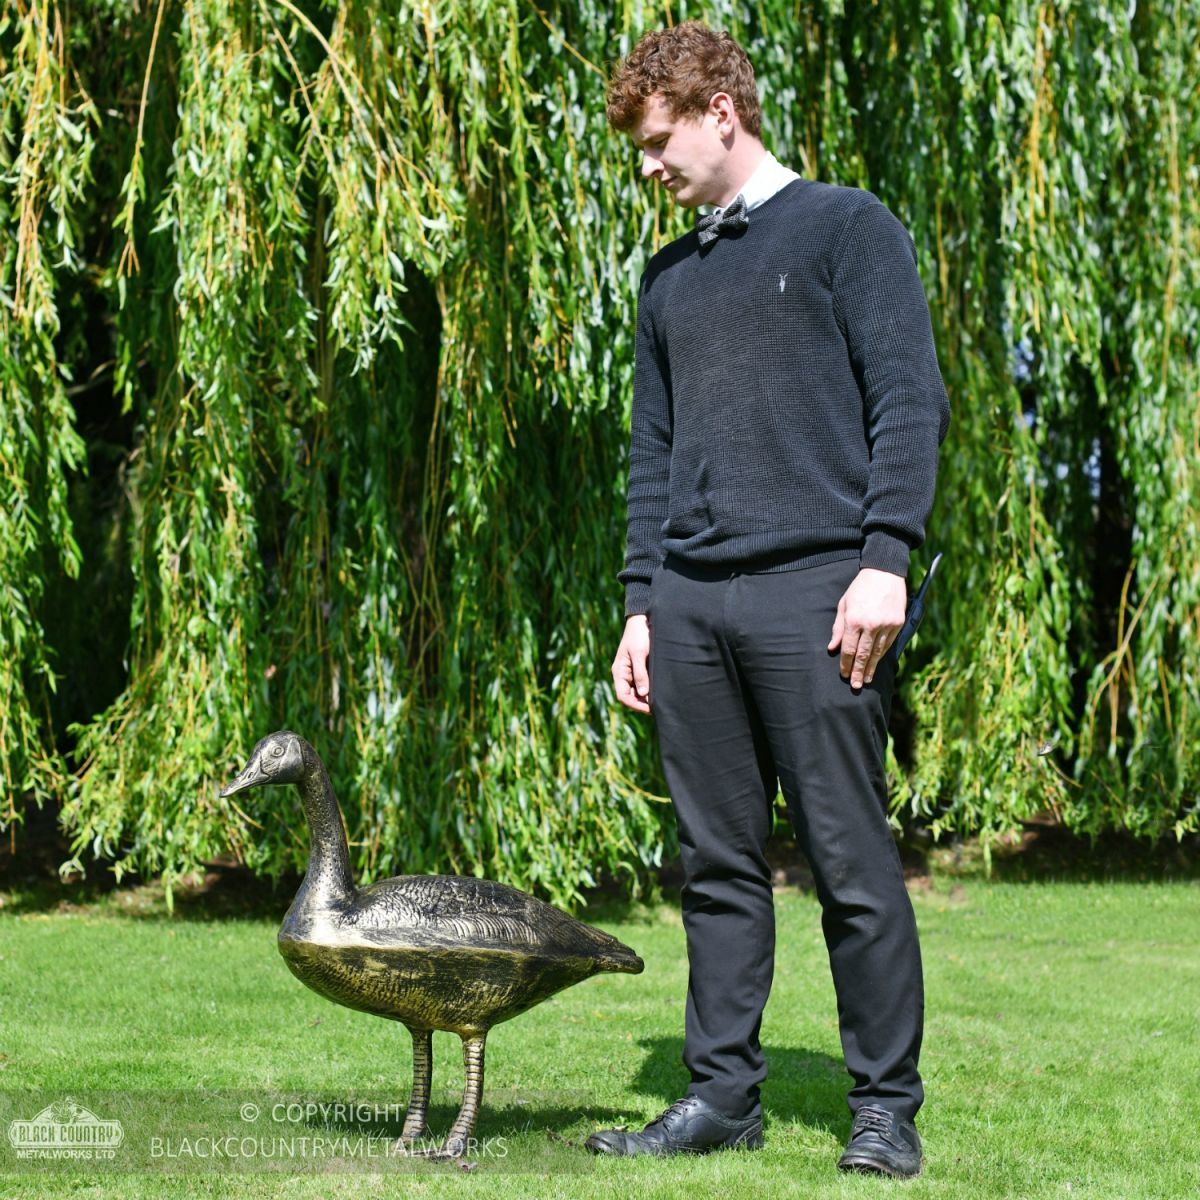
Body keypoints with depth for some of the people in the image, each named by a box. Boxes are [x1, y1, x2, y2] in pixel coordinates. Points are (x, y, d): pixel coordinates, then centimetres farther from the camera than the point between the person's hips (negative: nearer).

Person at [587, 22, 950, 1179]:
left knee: (851, 865, -3)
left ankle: (884, 1106, 5)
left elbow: (910, 399, -3)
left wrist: (884, 560, -13)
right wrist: (640, 603, 13)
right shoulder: (668, 279, 22)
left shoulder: (845, 227, 5)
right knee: (717, 864, 7)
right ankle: (721, 1090, 14)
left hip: (814, 594, -6)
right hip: (691, 605, 6)